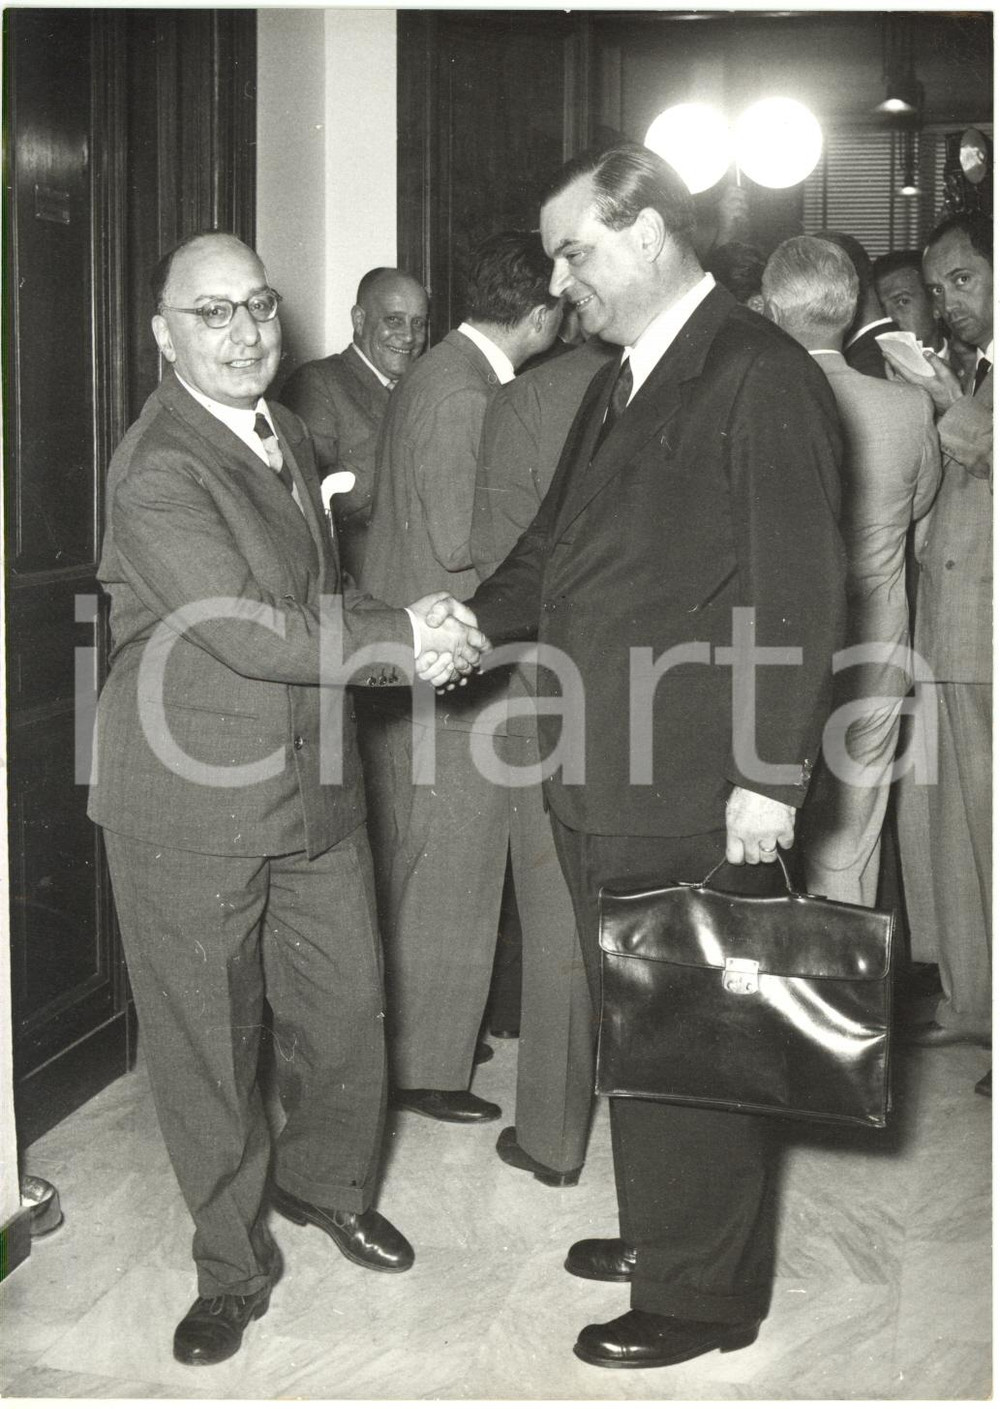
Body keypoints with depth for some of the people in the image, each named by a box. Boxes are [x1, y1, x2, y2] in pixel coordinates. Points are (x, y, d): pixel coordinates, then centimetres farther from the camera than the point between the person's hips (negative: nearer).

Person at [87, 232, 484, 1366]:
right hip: (191, 805, -7)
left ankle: (327, 1185, 42)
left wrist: (405, 639, -1)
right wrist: (407, 638, -17)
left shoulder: (285, 434, 12)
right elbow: (252, 633, -25)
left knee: (346, 1009, 15)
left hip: (314, 783, 7)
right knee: (208, 1043, 7)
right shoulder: (157, 471, -18)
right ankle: (232, 1265, 26)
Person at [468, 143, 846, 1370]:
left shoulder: (762, 377, -12)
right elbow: (554, 552, 18)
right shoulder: (616, 389, 16)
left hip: (693, 796, -9)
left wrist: (772, 777, -18)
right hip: (597, 783, 9)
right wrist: (472, 621, 0)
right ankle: (660, 1231, 37)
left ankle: (706, 1292, 19)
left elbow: (797, 592, -16)